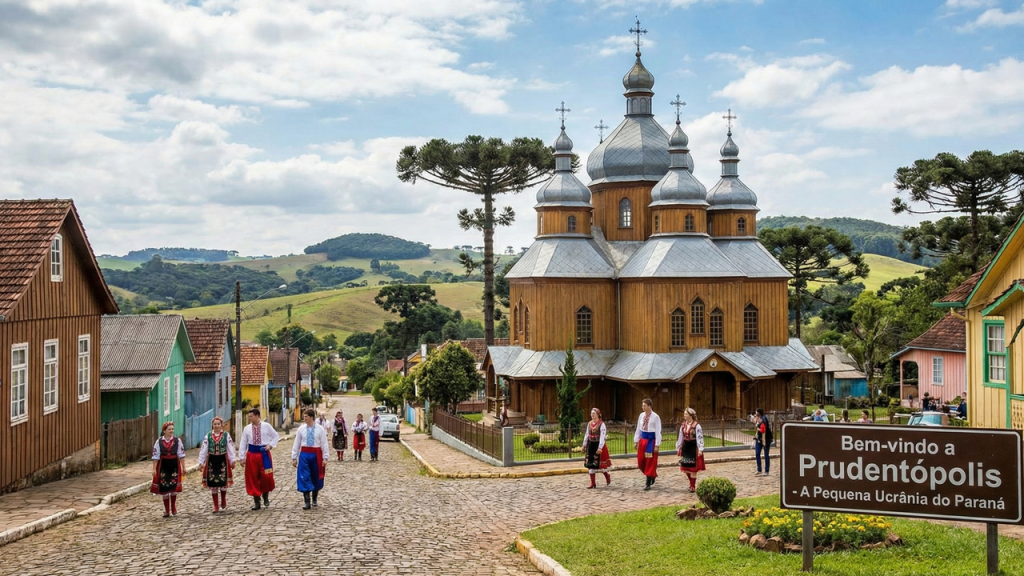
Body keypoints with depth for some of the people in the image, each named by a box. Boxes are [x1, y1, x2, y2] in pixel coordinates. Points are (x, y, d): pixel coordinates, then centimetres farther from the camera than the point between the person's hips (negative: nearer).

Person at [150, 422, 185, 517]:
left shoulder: (177, 441, -2)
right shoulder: (159, 441, -3)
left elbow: (181, 455, 0)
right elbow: (155, 456, -2)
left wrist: (183, 467, -1)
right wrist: (154, 469, -5)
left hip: (174, 465, 0)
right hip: (163, 466, 0)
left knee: (174, 487, -3)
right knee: (164, 488, 6)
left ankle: (173, 507, 20)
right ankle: (166, 510, 16)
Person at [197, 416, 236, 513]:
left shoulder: (226, 435, -2)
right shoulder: (208, 435, 0)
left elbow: (230, 448, 0)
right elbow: (203, 449, 2)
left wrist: (233, 461, -1)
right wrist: (201, 462, 1)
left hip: (223, 460, -1)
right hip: (211, 460, 1)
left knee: (223, 482, 1)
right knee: (213, 484, 5)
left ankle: (223, 501, 27)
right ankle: (216, 506, 13)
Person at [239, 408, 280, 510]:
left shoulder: (266, 426, -3)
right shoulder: (247, 429, 2)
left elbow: (276, 436, 8)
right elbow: (243, 443, 5)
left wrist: (271, 445, -7)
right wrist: (242, 457, 2)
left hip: (264, 453, -2)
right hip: (252, 454, 2)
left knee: (266, 476, -5)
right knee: (253, 478, 4)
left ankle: (265, 495, 22)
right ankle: (256, 501, 16)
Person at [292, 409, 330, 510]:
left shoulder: (320, 429, -4)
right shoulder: (301, 429, 1)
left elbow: (324, 444, -3)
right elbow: (296, 444, 5)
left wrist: (325, 458, -6)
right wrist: (294, 458, 5)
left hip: (316, 455, -1)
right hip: (304, 454, 1)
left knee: (316, 477, 11)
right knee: (304, 478, -5)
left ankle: (314, 499, 31)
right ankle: (307, 502, -3)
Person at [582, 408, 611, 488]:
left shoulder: (601, 424, -11)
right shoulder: (589, 424, 8)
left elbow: (602, 436, -17)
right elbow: (587, 435, 14)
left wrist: (600, 448, -24)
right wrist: (584, 445, 12)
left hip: (598, 445, -6)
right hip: (590, 445, 6)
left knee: (599, 463, 0)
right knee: (590, 464, 4)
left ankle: (607, 476, 29)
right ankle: (593, 483, 10)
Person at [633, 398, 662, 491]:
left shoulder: (655, 417, -12)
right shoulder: (641, 415, 5)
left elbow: (658, 432, -12)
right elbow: (638, 429, 11)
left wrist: (657, 445, -15)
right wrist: (636, 441, 10)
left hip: (651, 440, -6)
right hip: (643, 440, 6)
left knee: (650, 462, 1)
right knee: (641, 462, 10)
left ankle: (648, 483, 9)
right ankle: (652, 475, 33)